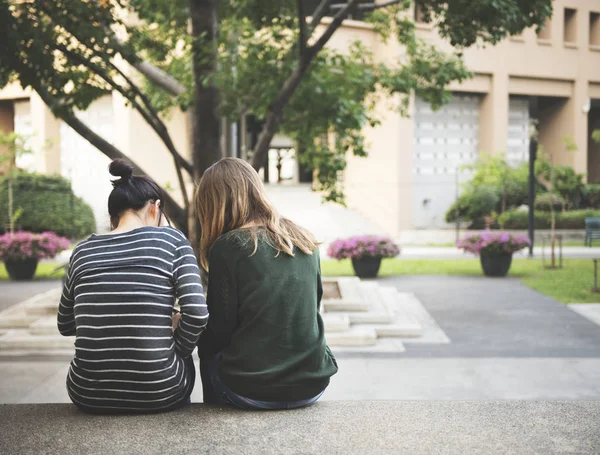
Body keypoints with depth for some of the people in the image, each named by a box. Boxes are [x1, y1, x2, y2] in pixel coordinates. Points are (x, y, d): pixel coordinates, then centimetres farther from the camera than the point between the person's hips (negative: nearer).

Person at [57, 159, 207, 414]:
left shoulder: (83, 251, 5)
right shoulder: (171, 239, -4)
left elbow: (65, 326, 16)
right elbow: (197, 314, -13)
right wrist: (178, 349, 4)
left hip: (89, 396, 3)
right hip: (159, 394, -2)